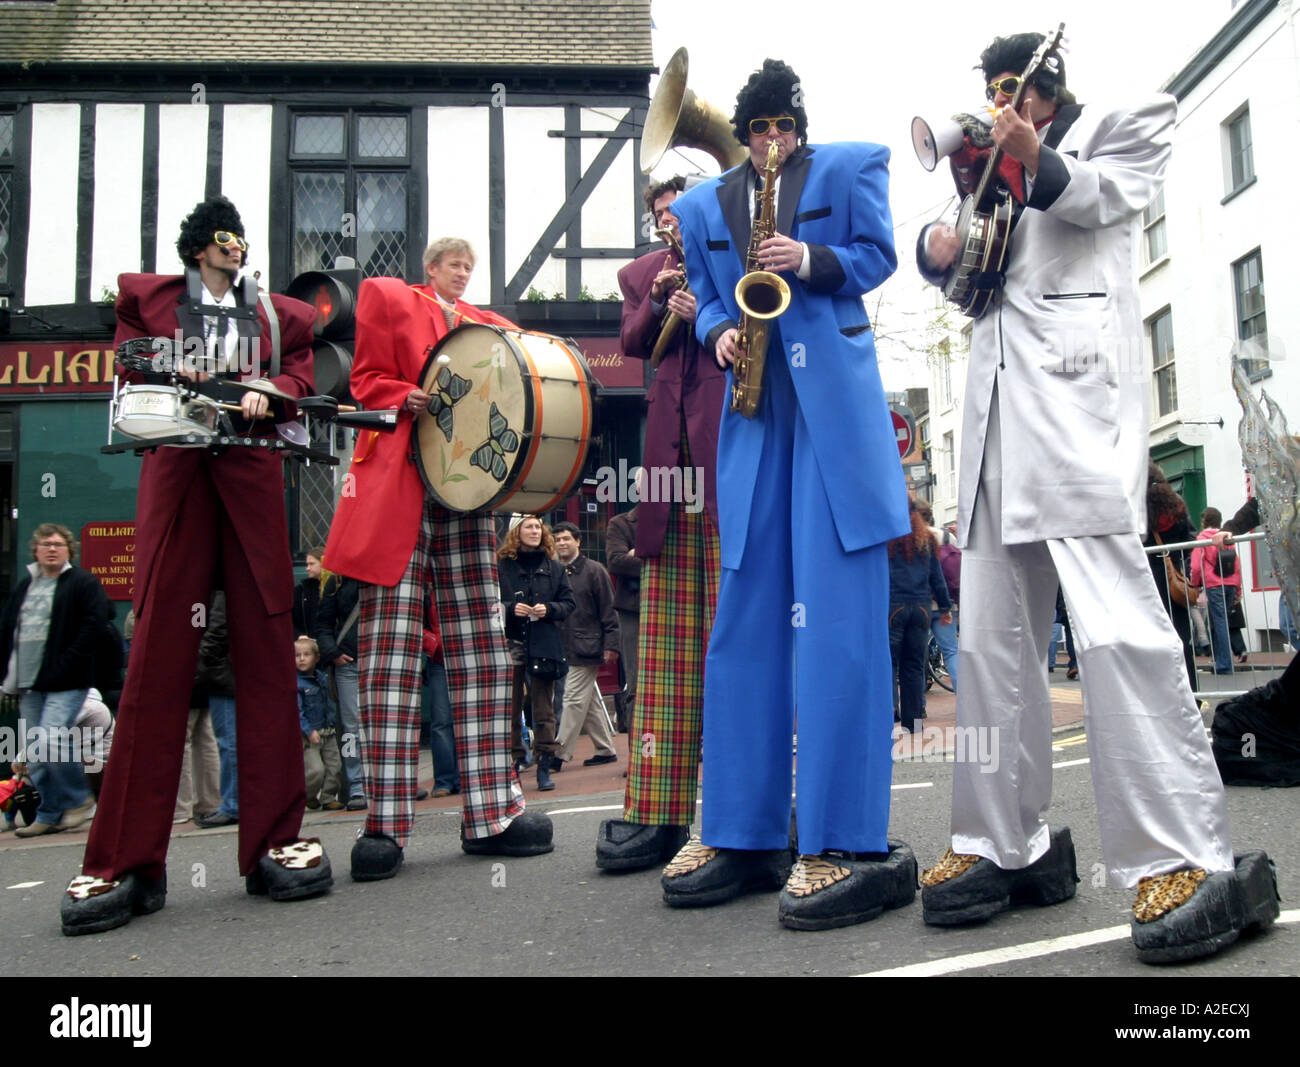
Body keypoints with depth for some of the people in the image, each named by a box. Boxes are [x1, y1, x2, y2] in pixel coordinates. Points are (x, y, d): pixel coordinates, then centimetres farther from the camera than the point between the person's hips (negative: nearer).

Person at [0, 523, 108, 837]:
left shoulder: (84, 583, -4)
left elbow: (93, 626, -13)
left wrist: (64, 665, -17)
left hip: (66, 684, -7)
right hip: (30, 684, 7)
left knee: (49, 743, -18)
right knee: (35, 756, 9)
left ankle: (80, 799, 3)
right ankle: (49, 815, 20)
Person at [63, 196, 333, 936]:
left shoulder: (277, 314, 24)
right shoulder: (149, 299, 21)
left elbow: (300, 381, 15)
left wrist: (269, 392, -6)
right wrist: (171, 377, -5)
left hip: (253, 472, 2)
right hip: (176, 468, -1)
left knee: (267, 648, -3)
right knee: (159, 653, -9)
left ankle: (274, 843, 2)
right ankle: (127, 863, -4)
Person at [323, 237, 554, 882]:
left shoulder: (487, 325, 26)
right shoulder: (387, 298, 17)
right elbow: (368, 381, 9)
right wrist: (411, 399, -9)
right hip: (396, 483, -4)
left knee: (482, 647, 0)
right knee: (390, 651, -9)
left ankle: (491, 812, 4)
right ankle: (386, 823, -6)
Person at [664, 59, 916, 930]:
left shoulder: (852, 168, 13)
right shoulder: (704, 205, 22)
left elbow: (877, 258, 9)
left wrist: (813, 260, -10)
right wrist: (718, 333, 0)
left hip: (836, 404, -4)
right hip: (754, 413, 4)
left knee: (836, 616, -11)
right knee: (745, 620, 2)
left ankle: (849, 845, -6)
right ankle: (744, 835, 10)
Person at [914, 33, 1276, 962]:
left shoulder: (1117, 125, 18)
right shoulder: (996, 170, 31)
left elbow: (1107, 196, 0)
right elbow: (959, 260, 21)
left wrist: (1039, 164, -16)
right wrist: (939, 245, -1)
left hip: (1077, 391, -6)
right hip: (997, 400, 6)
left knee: (1116, 626, -19)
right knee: (991, 640, 2)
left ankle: (1187, 862, -15)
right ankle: (1009, 845, 9)